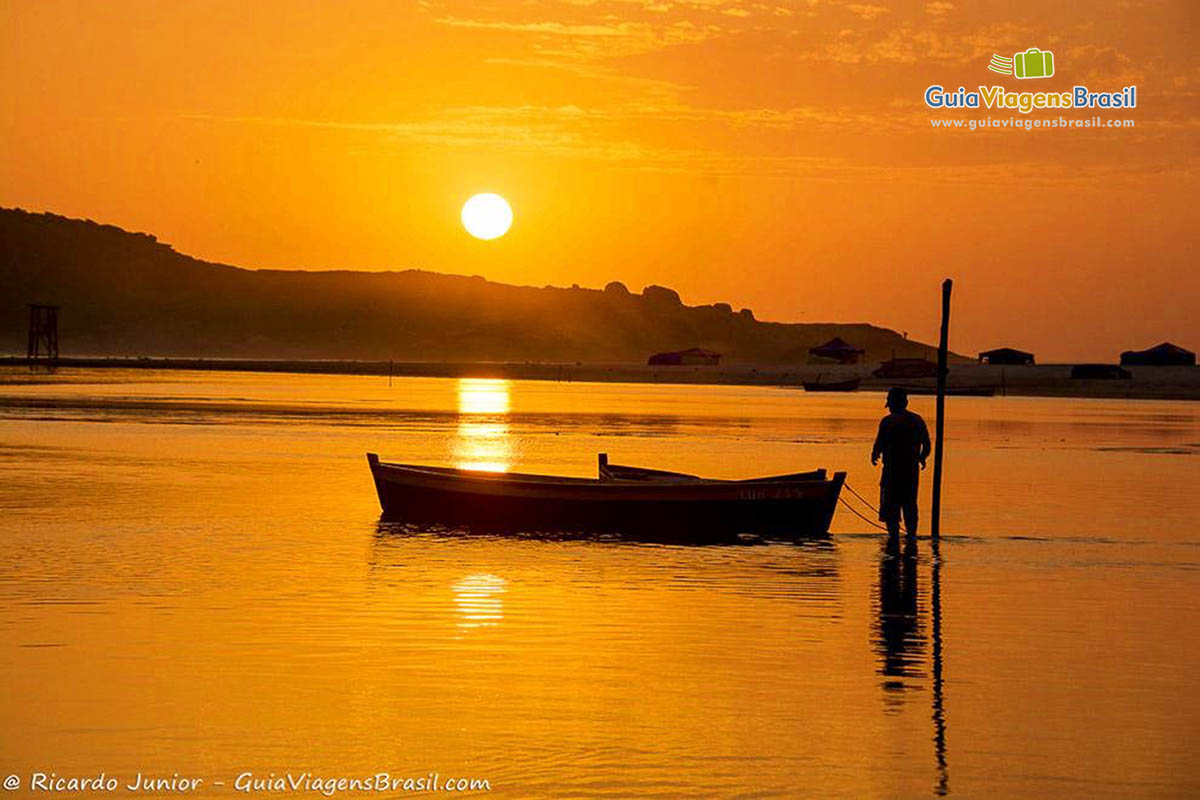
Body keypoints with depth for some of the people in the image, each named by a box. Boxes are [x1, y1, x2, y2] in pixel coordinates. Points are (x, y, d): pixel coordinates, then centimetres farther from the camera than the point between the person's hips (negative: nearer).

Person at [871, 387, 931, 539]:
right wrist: (921, 458, 30)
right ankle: (912, 535, 16)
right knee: (910, 505, 15)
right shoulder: (918, 420, 7)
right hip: (912, 470, 5)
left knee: (890, 506, 1)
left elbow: (879, 444, -12)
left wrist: (874, 456, 9)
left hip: (893, 469, -5)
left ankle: (894, 535, -5)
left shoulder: (888, 421, -10)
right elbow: (926, 445, 11)